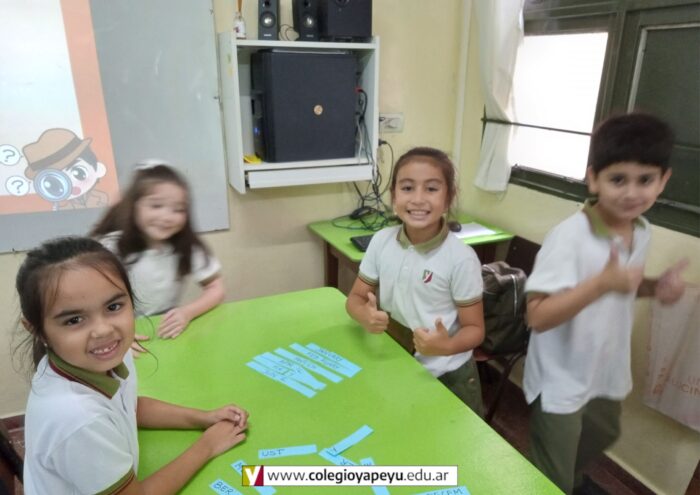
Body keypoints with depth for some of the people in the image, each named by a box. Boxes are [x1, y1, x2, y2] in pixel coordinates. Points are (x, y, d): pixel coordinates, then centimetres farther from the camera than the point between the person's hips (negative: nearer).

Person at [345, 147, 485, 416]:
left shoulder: (461, 258, -21)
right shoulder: (381, 241, -10)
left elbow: (474, 329, -12)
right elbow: (355, 298, 1)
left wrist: (447, 346, -33)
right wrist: (366, 316, -22)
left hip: (447, 377, -3)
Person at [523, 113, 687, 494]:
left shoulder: (642, 232, -4)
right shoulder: (569, 236, -29)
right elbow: (538, 317, -32)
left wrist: (655, 287, -7)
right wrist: (602, 283, -42)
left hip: (606, 372, 8)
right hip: (561, 381, -8)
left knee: (602, 437, 34)